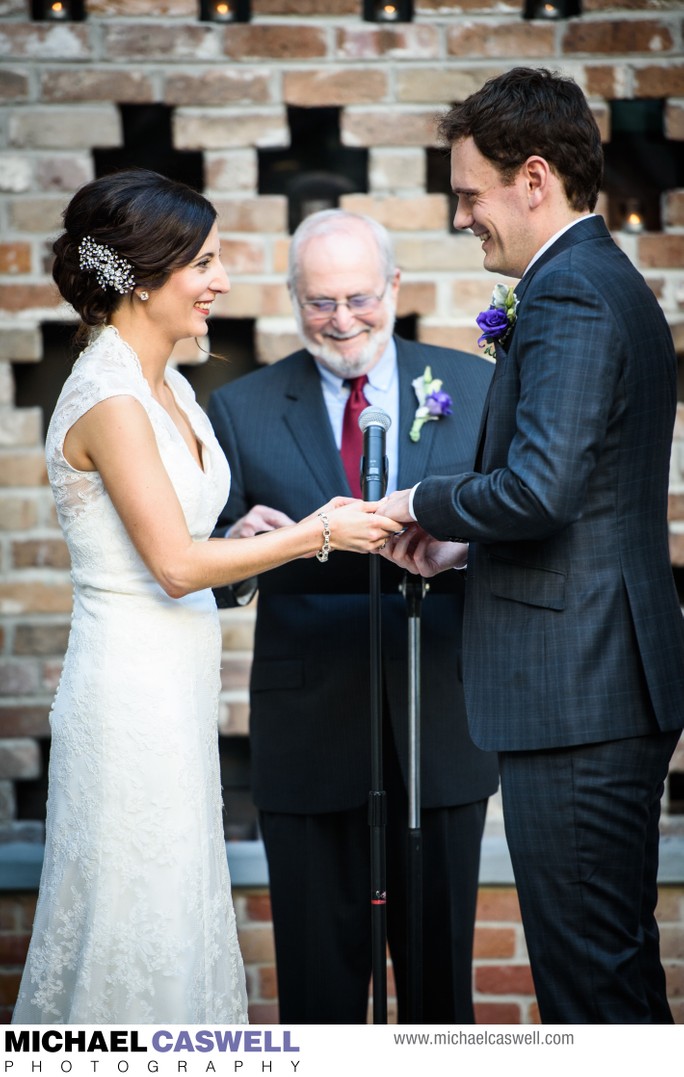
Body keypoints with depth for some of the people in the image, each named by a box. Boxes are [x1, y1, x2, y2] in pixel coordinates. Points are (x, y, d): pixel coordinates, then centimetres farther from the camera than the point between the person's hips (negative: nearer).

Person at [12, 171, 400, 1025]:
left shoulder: (168, 388, 11)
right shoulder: (109, 399, -18)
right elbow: (176, 563, -19)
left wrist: (286, 531, 0)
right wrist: (317, 534, -13)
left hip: (175, 690, 9)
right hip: (131, 691, -9)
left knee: (178, 916, 16)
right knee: (137, 926, 0)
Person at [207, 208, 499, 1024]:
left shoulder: (473, 388, 5)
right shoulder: (241, 410, 3)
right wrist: (240, 546, -22)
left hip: (443, 726, 1)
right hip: (310, 733, -1)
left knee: (440, 952, 13)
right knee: (320, 962, 7)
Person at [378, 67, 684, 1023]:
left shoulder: (568, 297, -15)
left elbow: (540, 487, -26)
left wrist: (426, 502, -9)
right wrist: (464, 543, 12)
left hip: (574, 693, -11)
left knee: (589, 969, -4)